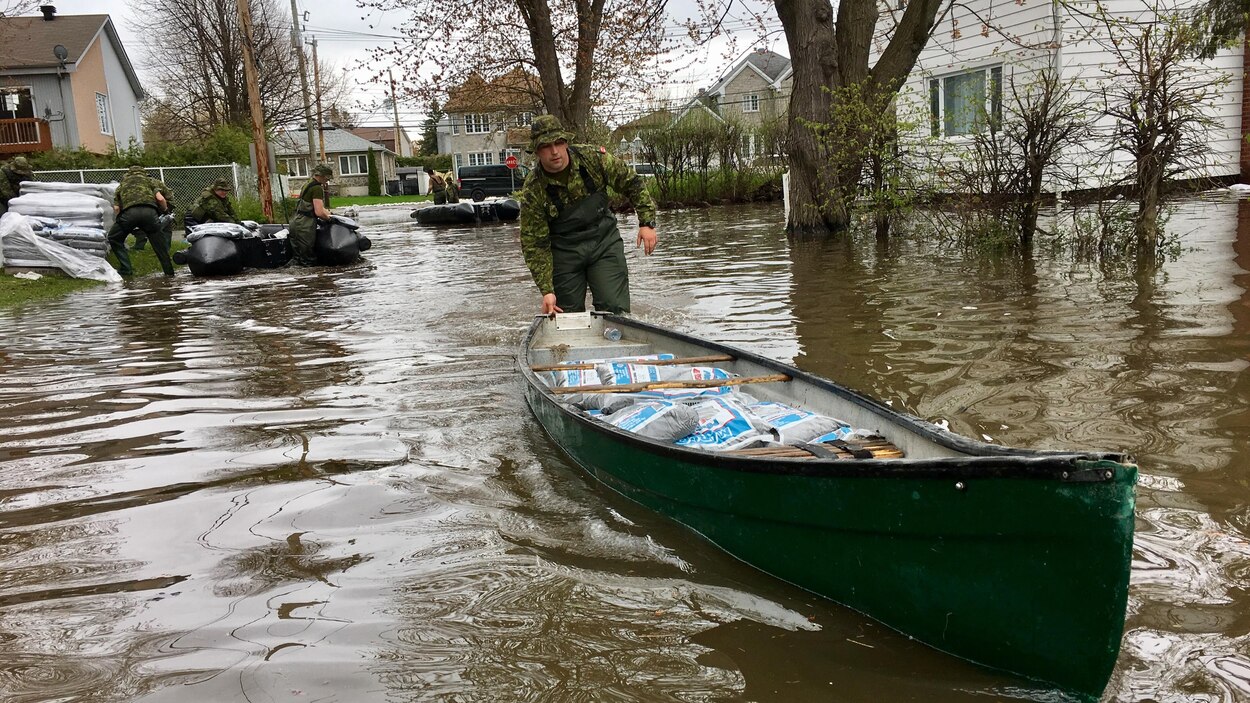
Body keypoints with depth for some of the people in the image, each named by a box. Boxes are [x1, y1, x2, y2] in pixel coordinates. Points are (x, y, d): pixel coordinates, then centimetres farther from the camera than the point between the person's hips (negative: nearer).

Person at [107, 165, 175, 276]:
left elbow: (116, 208, 23)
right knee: (159, 243, 16)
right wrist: (165, 210, 29)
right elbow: (160, 199, 12)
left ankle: (125, 269, 16)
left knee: (114, 238, 22)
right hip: (149, 211, 0)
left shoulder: (121, 184, 34)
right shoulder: (150, 180, 29)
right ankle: (169, 271, 15)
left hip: (129, 212, 0)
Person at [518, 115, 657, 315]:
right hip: (563, 252, -1)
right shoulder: (533, 191, -17)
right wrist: (547, 290, -18)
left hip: (604, 242, 1)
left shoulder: (592, 158, -13)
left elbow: (632, 183, 0)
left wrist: (647, 222, -6)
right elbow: (534, 245, -13)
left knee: (615, 310, -6)